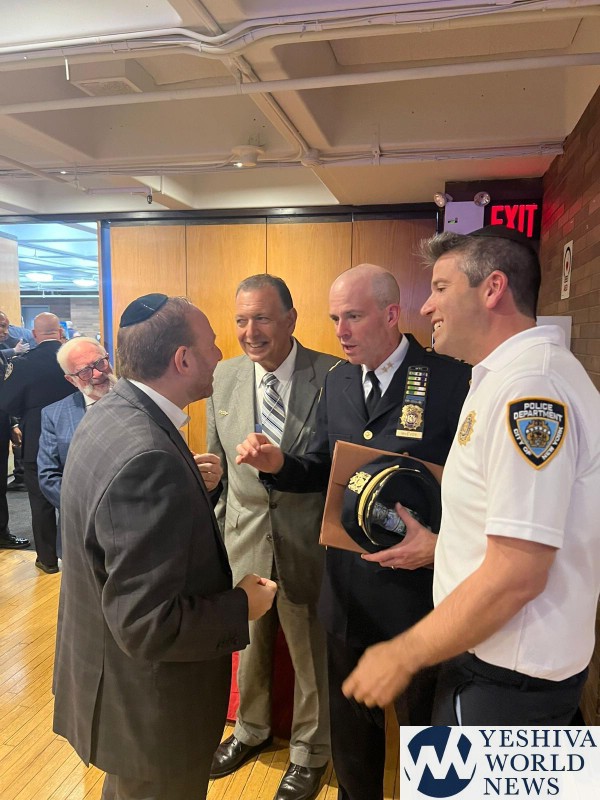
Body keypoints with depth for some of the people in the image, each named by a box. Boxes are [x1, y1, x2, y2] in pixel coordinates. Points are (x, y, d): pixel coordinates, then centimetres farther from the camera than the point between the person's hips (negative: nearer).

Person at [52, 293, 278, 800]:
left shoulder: (109, 414, -4)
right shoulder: (146, 458, -35)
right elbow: (149, 625, -32)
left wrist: (190, 483, 1)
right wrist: (242, 607, -18)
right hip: (147, 706, -9)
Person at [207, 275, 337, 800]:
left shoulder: (333, 376, -14)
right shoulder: (223, 378, -1)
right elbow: (216, 462, 6)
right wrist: (216, 530, 7)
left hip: (306, 538, -3)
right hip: (243, 535, 4)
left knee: (310, 649, 17)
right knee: (249, 642, 24)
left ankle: (310, 751, 45)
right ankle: (252, 728, 54)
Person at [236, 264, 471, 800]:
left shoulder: (452, 380, -16)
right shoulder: (336, 381, 3)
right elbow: (323, 471, 8)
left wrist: (441, 545, -26)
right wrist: (279, 465, -11)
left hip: (418, 591, -5)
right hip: (347, 590, 5)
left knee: (422, 720, 20)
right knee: (350, 722, 26)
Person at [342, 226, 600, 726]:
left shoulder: (529, 385, -25)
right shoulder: (507, 376, 8)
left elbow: (516, 574, -27)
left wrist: (403, 656, -18)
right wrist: (438, 545, 6)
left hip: (506, 680, -9)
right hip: (485, 655, 9)